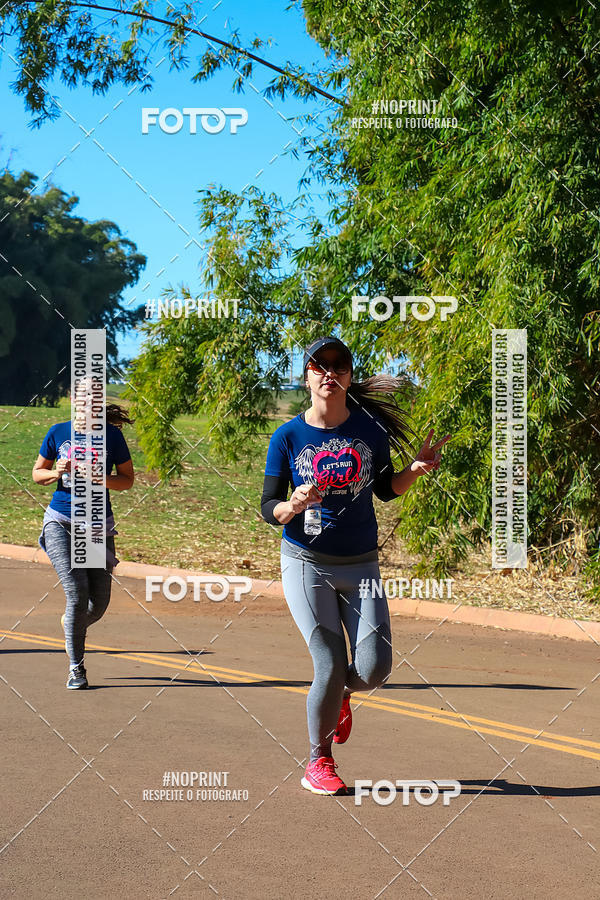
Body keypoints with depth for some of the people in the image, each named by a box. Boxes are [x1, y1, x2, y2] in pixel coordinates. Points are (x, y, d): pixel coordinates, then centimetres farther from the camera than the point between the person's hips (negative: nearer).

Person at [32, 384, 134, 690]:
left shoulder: (112, 435, -1)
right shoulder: (58, 432, 2)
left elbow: (127, 480, 4)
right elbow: (37, 473, 12)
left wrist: (99, 478, -16)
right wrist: (57, 473, -10)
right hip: (61, 521, -1)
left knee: (99, 602, 1)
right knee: (77, 595, -14)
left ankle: (71, 624, 38)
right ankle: (76, 668, 1)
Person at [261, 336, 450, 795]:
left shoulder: (370, 428, 0)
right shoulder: (288, 438, -4)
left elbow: (385, 488, 12)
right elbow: (268, 508, -2)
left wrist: (415, 470, -7)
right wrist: (293, 506, -23)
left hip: (361, 566, 2)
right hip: (307, 562, -2)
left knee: (374, 668, -9)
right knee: (330, 666, -9)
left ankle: (340, 695, 29)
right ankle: (319, 761, 14)